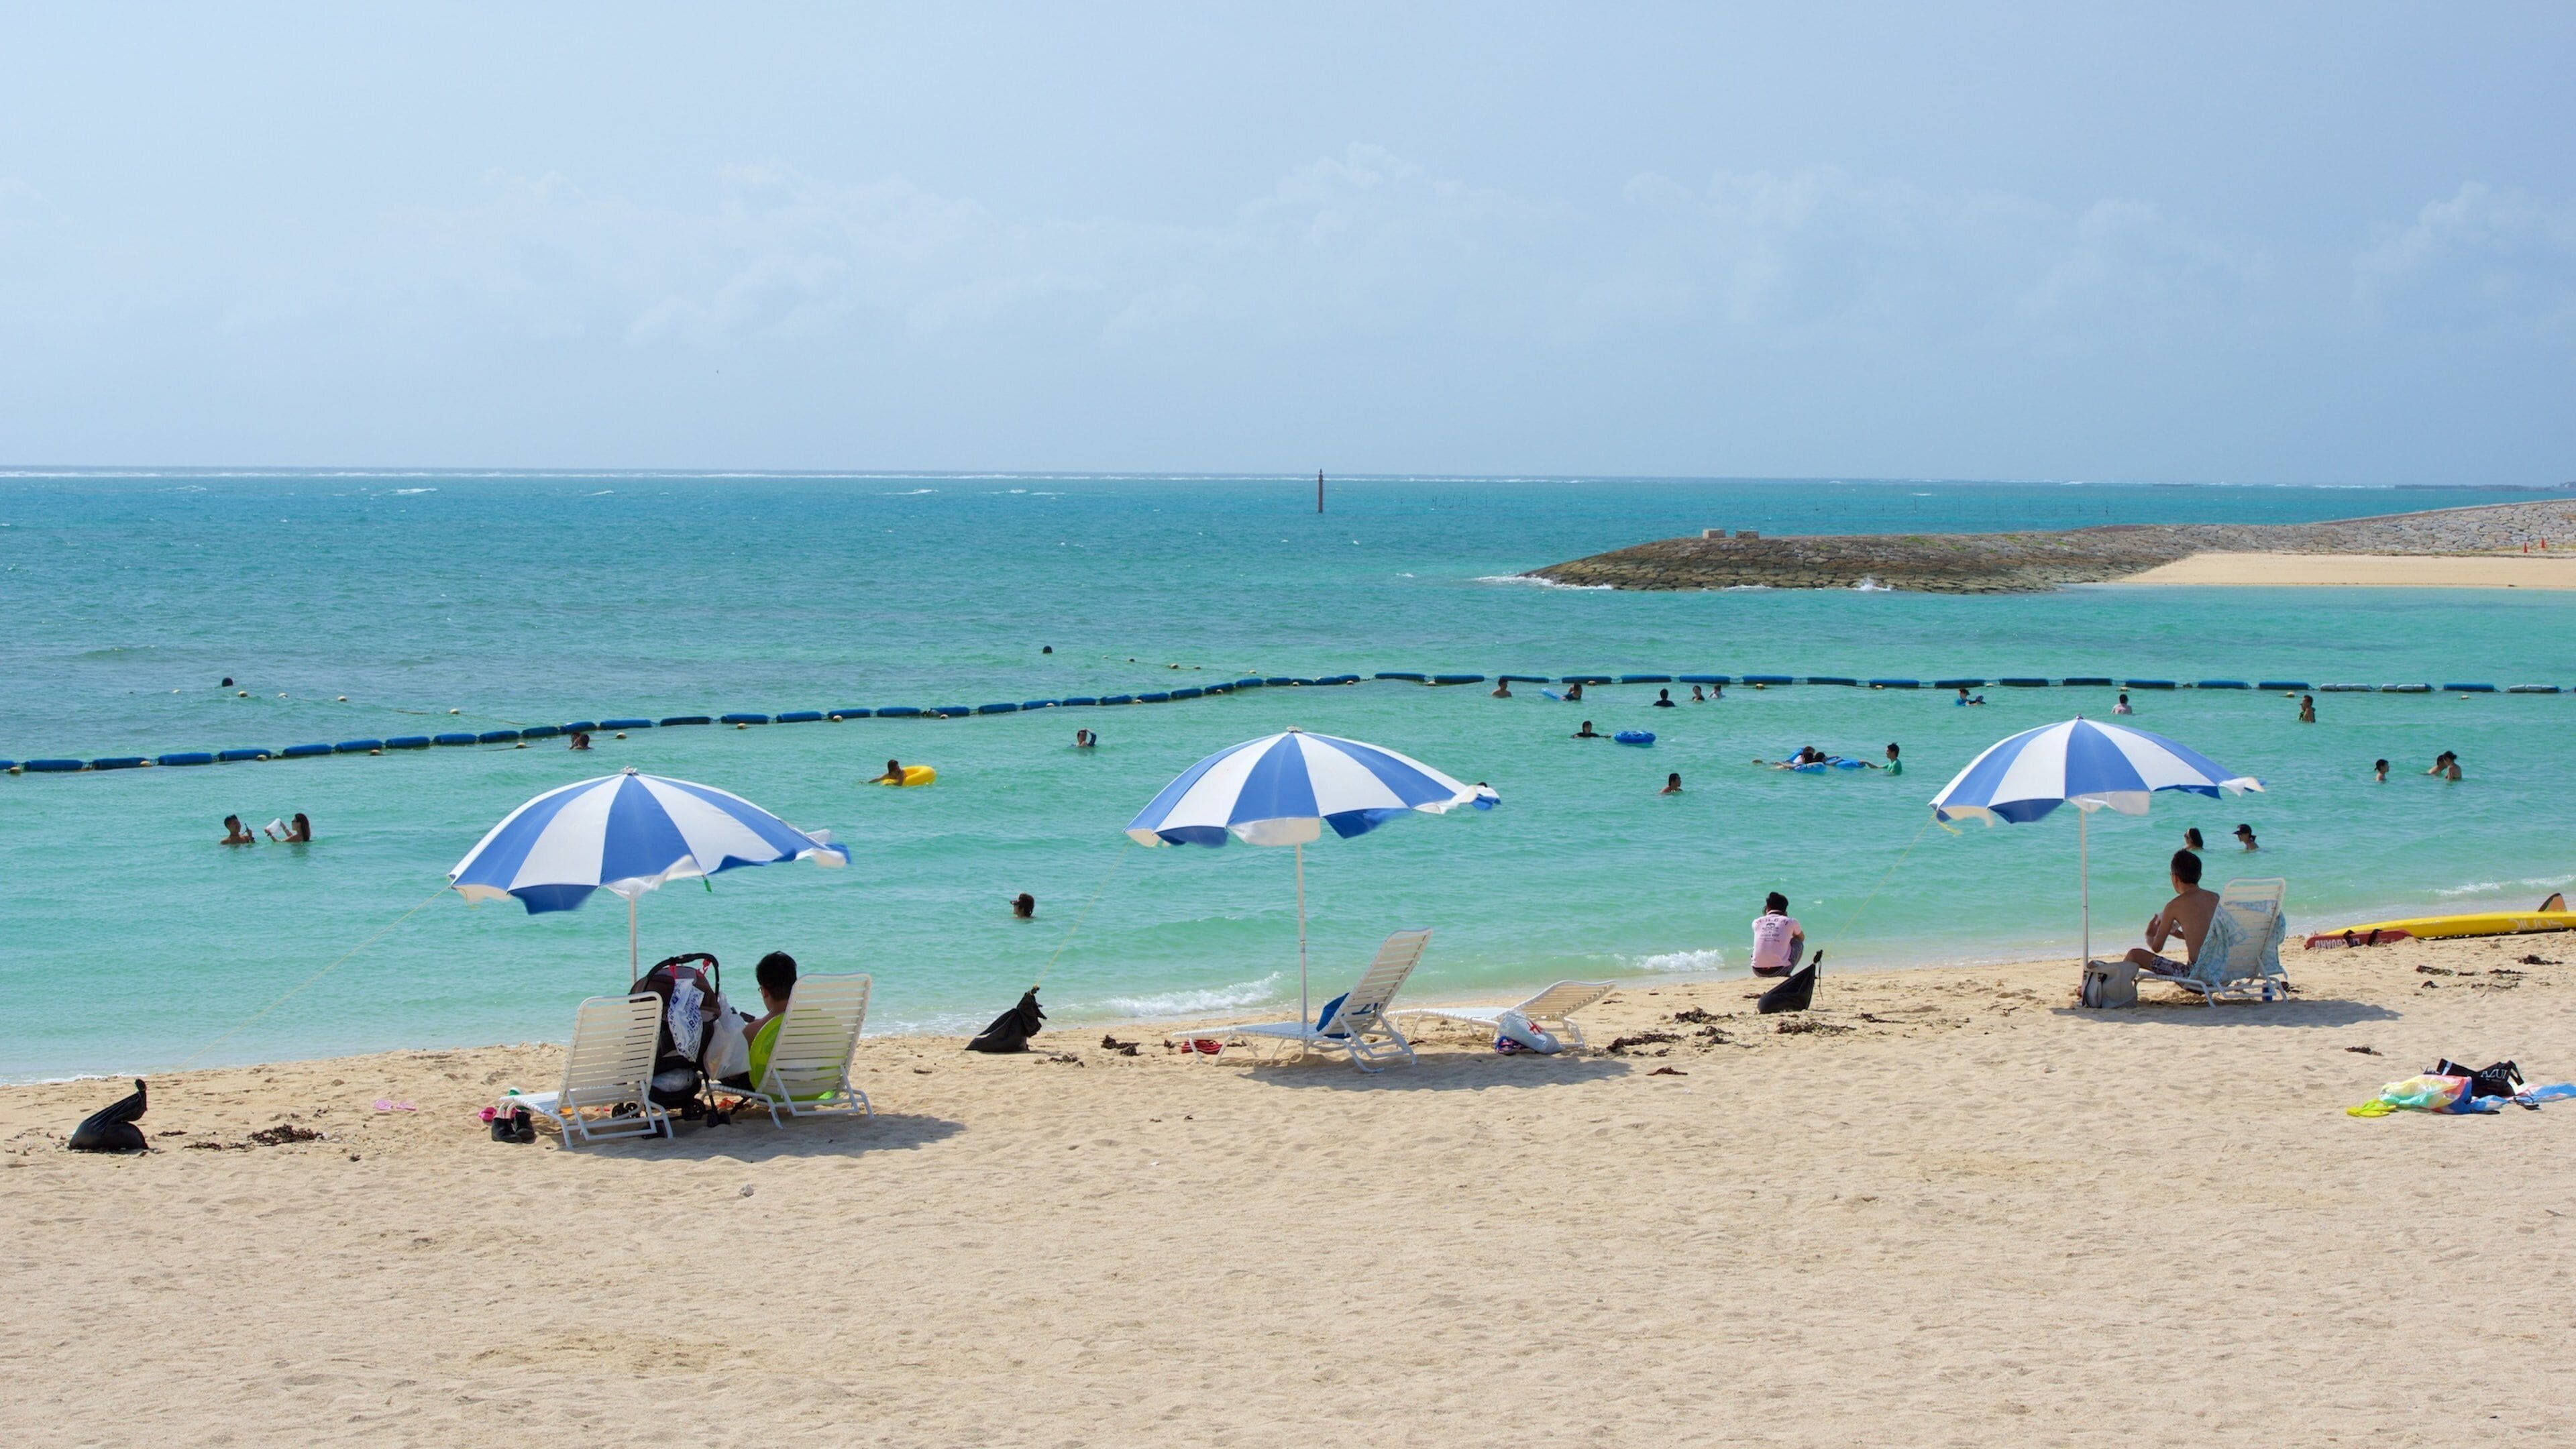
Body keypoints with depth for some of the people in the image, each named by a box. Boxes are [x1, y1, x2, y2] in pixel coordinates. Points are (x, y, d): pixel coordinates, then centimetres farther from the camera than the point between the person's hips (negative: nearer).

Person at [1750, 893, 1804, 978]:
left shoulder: (1757, 922, 11)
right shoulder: (1791, 922, 5)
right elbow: (1802, 938, 27)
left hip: (1758, 972, 3)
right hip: (1780, 971, -3)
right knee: (1799, 943, 25)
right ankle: (1786, 974, 18)